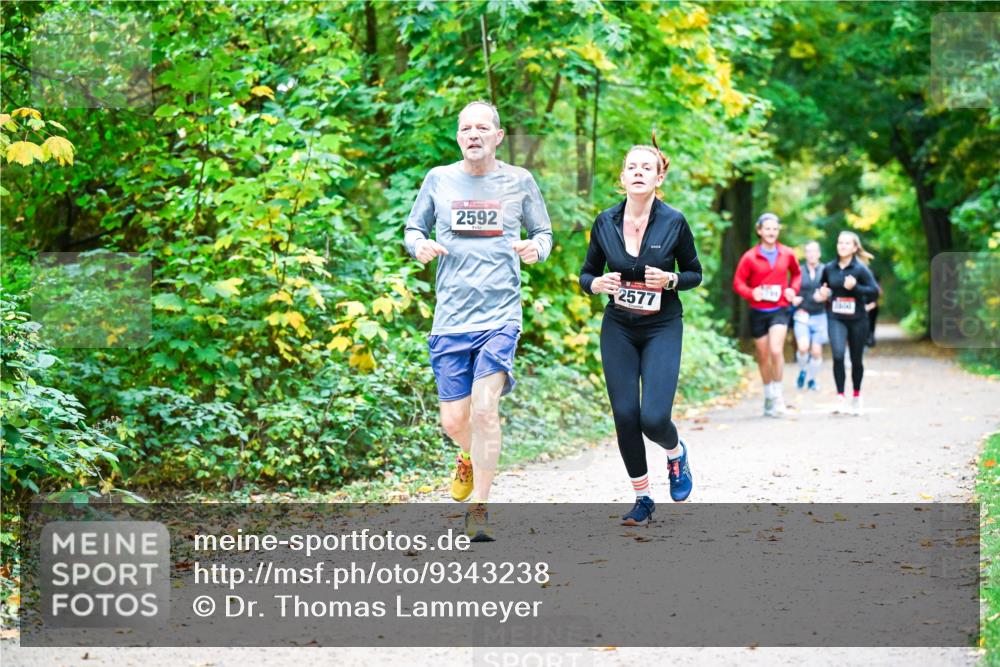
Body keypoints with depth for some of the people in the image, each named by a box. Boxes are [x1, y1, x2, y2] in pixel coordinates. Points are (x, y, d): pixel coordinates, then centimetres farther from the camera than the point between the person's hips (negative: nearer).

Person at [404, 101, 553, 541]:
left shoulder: (518, 181, 4)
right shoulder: (439, 179, 6)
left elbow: (543, 233, 14)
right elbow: (413, 228, 15)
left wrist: (536, 249, -9)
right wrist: (419, 245, -8)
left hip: (500, 316, -2)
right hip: (450, 318, 2)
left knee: (485, 410, -15)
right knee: (454, 420, 4)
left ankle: (478, 509, -3)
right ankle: (470, 457, 40)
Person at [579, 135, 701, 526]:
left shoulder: (674, 223, -8)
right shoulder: (605, 223, -3)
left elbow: (694, 273, 4)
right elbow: (586, 275, 7)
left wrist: (670, 280, -17)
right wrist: (598, 284, -15)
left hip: (662, 329, -2)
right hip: (618, 329, 3)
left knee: (653, 417, -15)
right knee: (625, 416, -1)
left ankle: (676, 453, 21)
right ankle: (642, 498, 17)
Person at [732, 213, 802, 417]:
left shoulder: (787, 254, 1)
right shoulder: (750, 257, -6)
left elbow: (796, 273, 19)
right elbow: (738, 282, -2)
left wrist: (793, 289, 1)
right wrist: (751, 293, -20)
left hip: (779, 310, 0)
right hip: (758, 312, 0)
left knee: (776, 350, -21)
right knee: (763, 356, 9)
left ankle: (778, 393, -7)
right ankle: (768, 396, 27)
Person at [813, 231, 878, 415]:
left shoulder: (860, 269, -7)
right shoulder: (829, 269, 4)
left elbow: (874, 291, -12)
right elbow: (824, 288, 21)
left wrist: (855, 287, -24)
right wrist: (821, 295, 0)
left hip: (857, 319, -1)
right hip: (836, 319, 1)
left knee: (856, 359, 9)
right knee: (838, 355, -19)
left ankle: (856, 397, 29)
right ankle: (840, 398, -16)